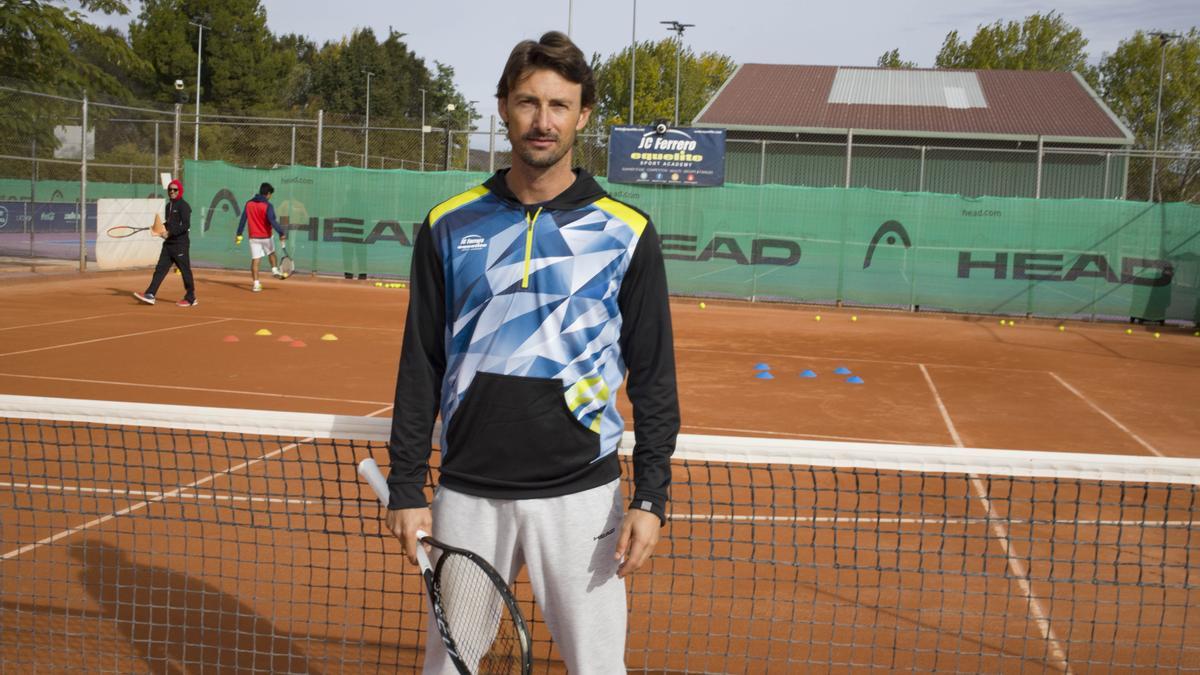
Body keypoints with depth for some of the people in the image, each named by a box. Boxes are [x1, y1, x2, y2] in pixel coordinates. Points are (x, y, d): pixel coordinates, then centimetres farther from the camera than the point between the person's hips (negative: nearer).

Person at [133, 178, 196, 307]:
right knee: (160, 268, 2)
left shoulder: (183, 206, -11)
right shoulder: (169, 205, 15)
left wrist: (169, 233, -23)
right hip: (168, 243, 8)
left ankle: (191, 299, 9)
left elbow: (186, 225, -20)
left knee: (185, 271, -1)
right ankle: (150, 295, 0)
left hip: (180, 243, -8)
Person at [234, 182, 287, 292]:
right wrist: (281, 233, -26)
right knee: (271, 253, 26)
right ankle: (275, 270, 18)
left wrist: (239, 234, 12)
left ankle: (256, 284, -2)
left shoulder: (249, 203, 3)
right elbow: (272, 221, -23)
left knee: (255, 260, 2)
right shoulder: (267, 206, -12)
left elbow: (243, 220, 6)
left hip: (254, 237, 3)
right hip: (266, 236, -3)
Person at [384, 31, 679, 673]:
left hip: (581, 494, -1)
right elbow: (420, 365, 6)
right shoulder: (449, 226, 4)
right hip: (467, 492, 2)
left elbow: (654, 375, 0)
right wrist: (405, 487, 3)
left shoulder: (626, 232, -1)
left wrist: (651, 496, -5)